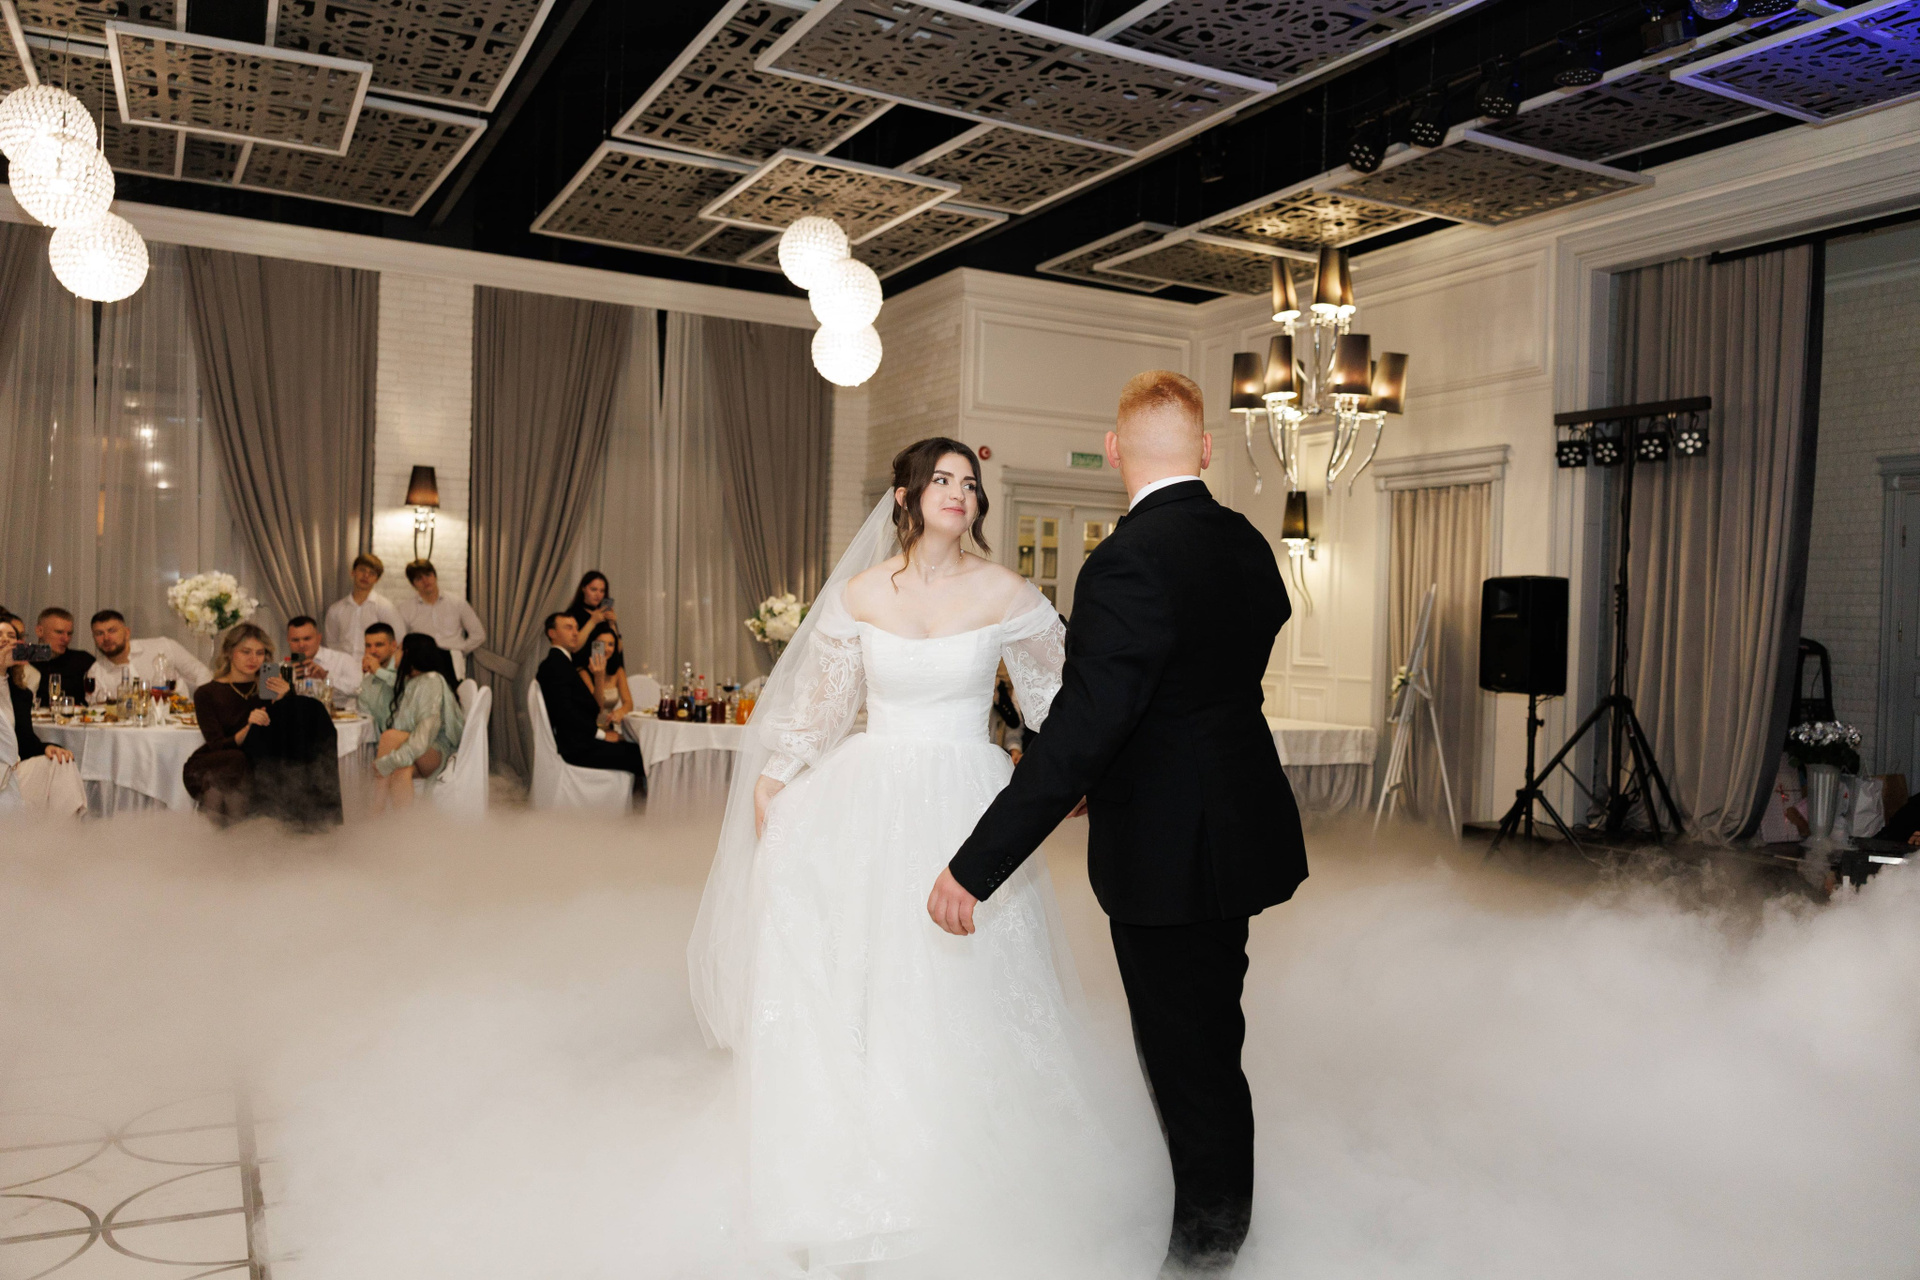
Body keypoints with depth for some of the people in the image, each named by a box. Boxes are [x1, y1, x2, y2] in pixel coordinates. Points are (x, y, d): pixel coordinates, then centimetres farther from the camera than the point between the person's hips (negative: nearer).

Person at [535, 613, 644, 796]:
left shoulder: (561, 662, 21)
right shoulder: (554, 664, -11)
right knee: (639, 755, -16)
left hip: (579, 741, 10)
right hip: (576, 747, -10)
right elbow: (564, 711, -20)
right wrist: (601, 733, -14)